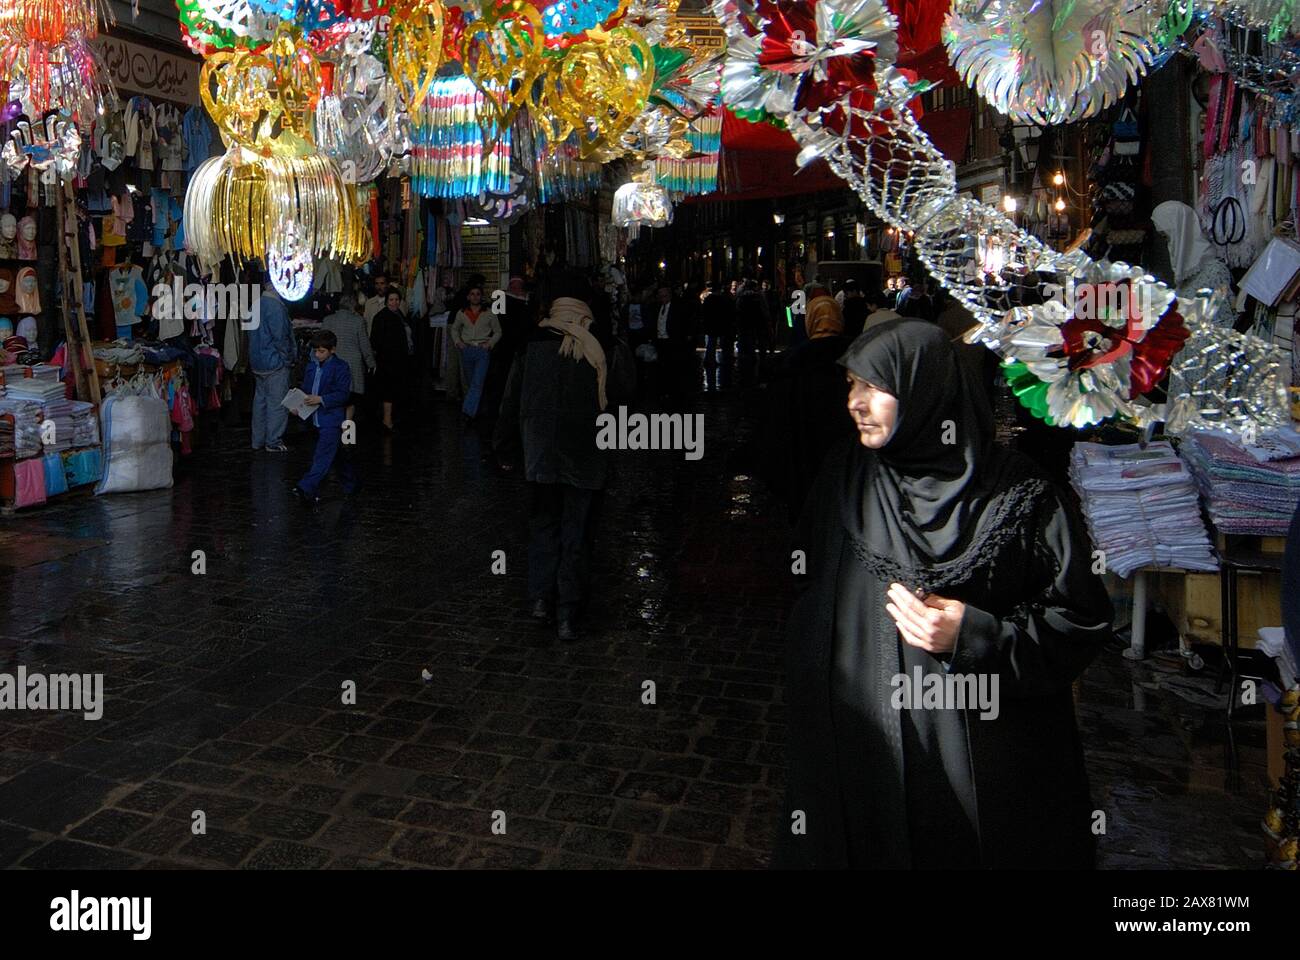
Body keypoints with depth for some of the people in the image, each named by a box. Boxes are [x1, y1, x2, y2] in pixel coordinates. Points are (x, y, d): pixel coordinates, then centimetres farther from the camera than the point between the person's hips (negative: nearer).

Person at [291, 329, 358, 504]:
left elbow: (343, 394, -14)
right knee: (337, 455, 17)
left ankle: (307, 488, -22)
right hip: (316, 419, 8)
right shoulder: (311, 367, 14)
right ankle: (350, 483, 31)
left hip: (332, 419, -8)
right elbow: (305, 390, 20)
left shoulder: (340, 367, -8)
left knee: (322, 456, -14)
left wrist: (321, 399, -20)